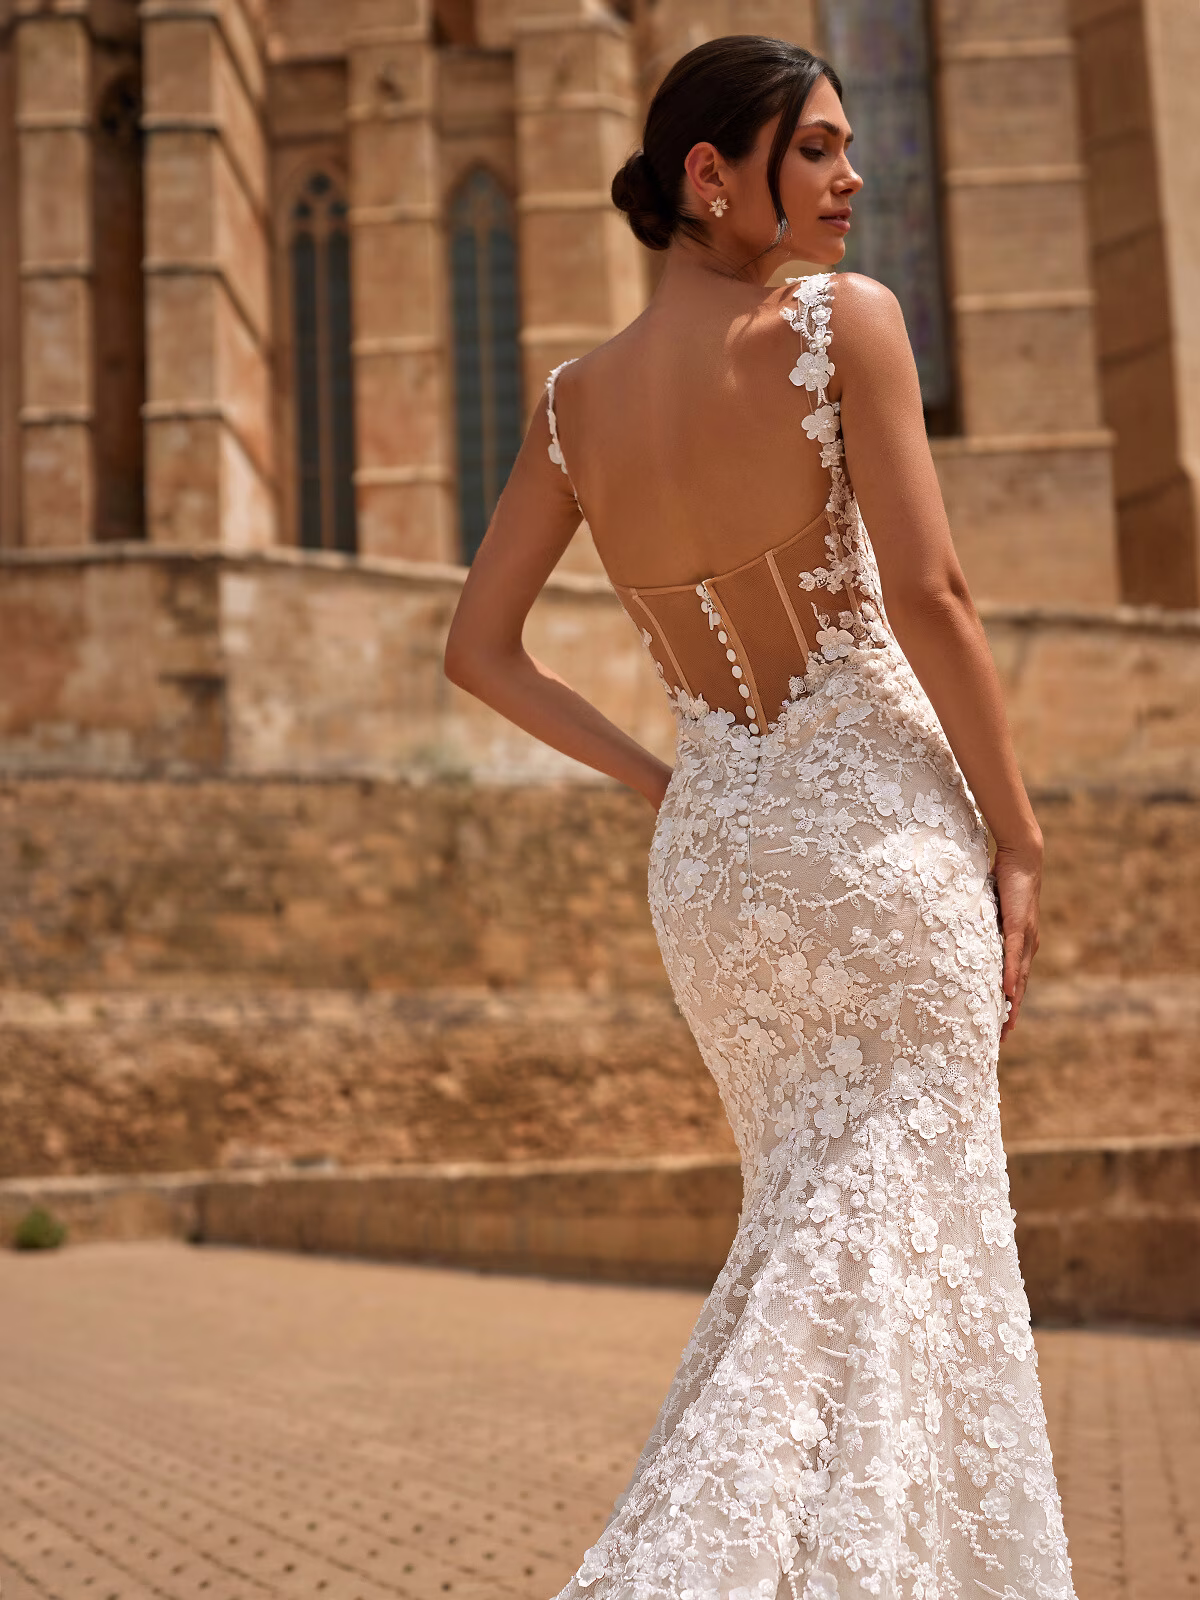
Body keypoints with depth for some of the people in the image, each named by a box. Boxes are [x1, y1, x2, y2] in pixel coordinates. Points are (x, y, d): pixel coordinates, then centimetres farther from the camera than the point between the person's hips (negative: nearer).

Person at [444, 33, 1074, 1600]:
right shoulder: (842, 321, -8)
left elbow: (478, 651, 6)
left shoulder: (576, 400, 6)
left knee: (801, 1227, 21)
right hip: (875, 819, -6)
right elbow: (928, 596, -14)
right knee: (885, 1242, 1)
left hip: (710, 846, 6)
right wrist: (1016, 836, -6)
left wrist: (651, 777, 10)